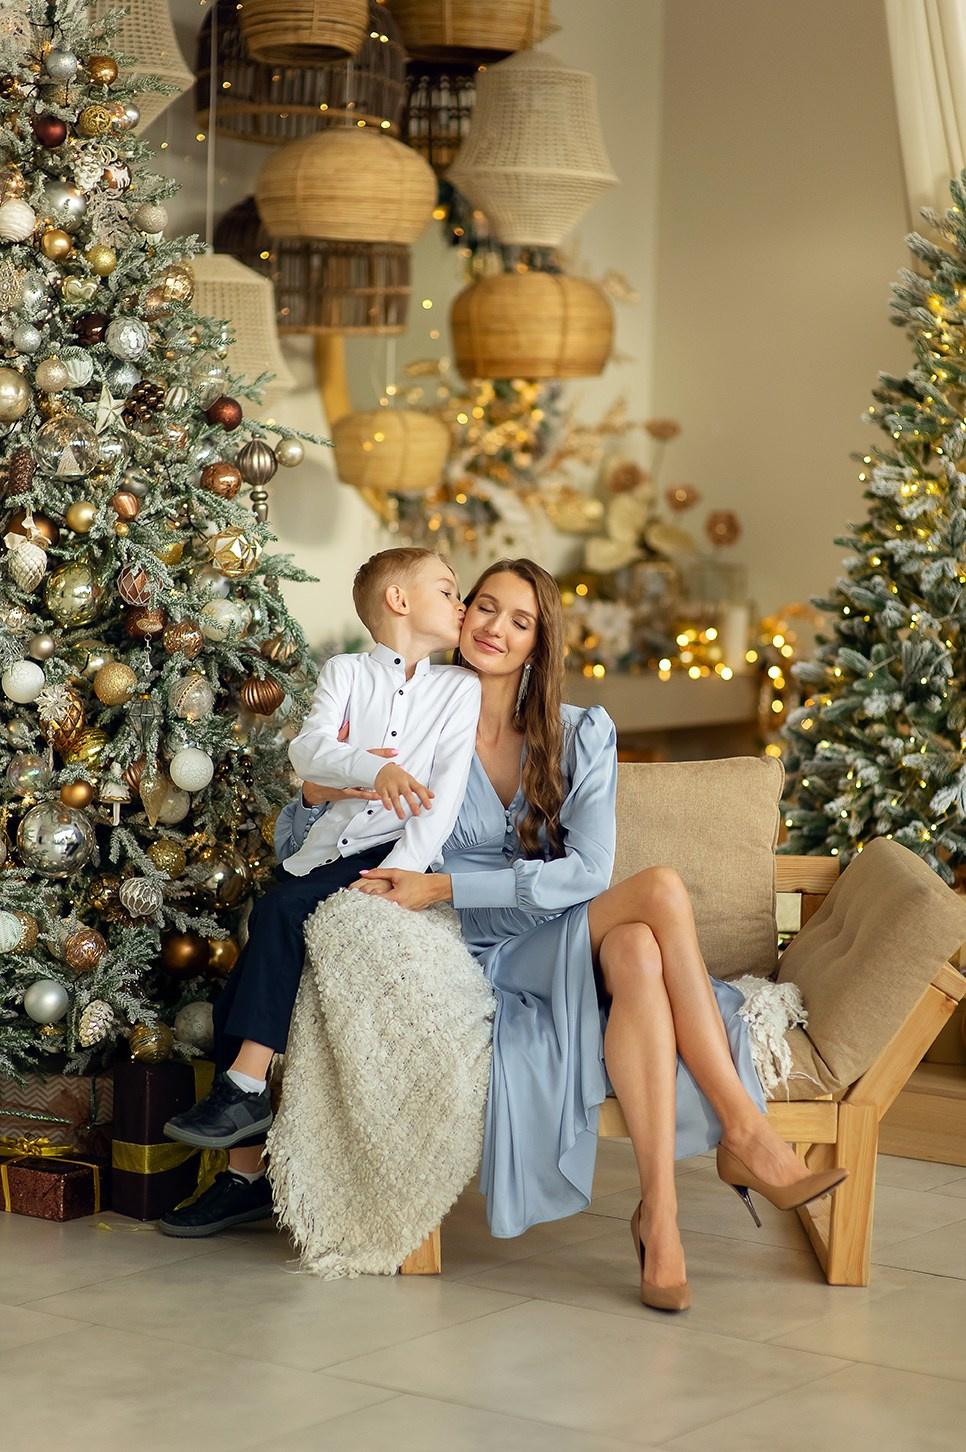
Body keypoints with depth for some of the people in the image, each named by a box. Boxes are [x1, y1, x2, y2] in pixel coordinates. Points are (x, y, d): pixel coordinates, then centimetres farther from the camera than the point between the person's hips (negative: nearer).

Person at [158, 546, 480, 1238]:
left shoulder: (459, 690, 8)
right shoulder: (345, 671, 11)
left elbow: (444, 799, -3)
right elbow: (308, 749, -8)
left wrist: (396, 876, -17)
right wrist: (373, 767, -28)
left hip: (392, 852, -3)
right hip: (322, 848, 3)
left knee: (281, 909, -29)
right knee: (237, 991, -9)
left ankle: (245, 1088, -23)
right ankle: (246, 1174, -1)